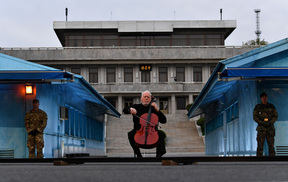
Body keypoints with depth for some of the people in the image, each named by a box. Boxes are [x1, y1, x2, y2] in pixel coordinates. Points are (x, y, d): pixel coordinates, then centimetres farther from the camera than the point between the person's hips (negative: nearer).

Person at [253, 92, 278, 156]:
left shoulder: (271, 106, 10)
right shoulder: (257, 107, 7)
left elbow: (276, 116, 7)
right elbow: (255, 117, 2)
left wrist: (270, 122, -9)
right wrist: (262, 122, -11)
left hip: (270, 128, 1)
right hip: (261, 128, -1)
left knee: (271, 145, -3)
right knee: (260, 146, -5)